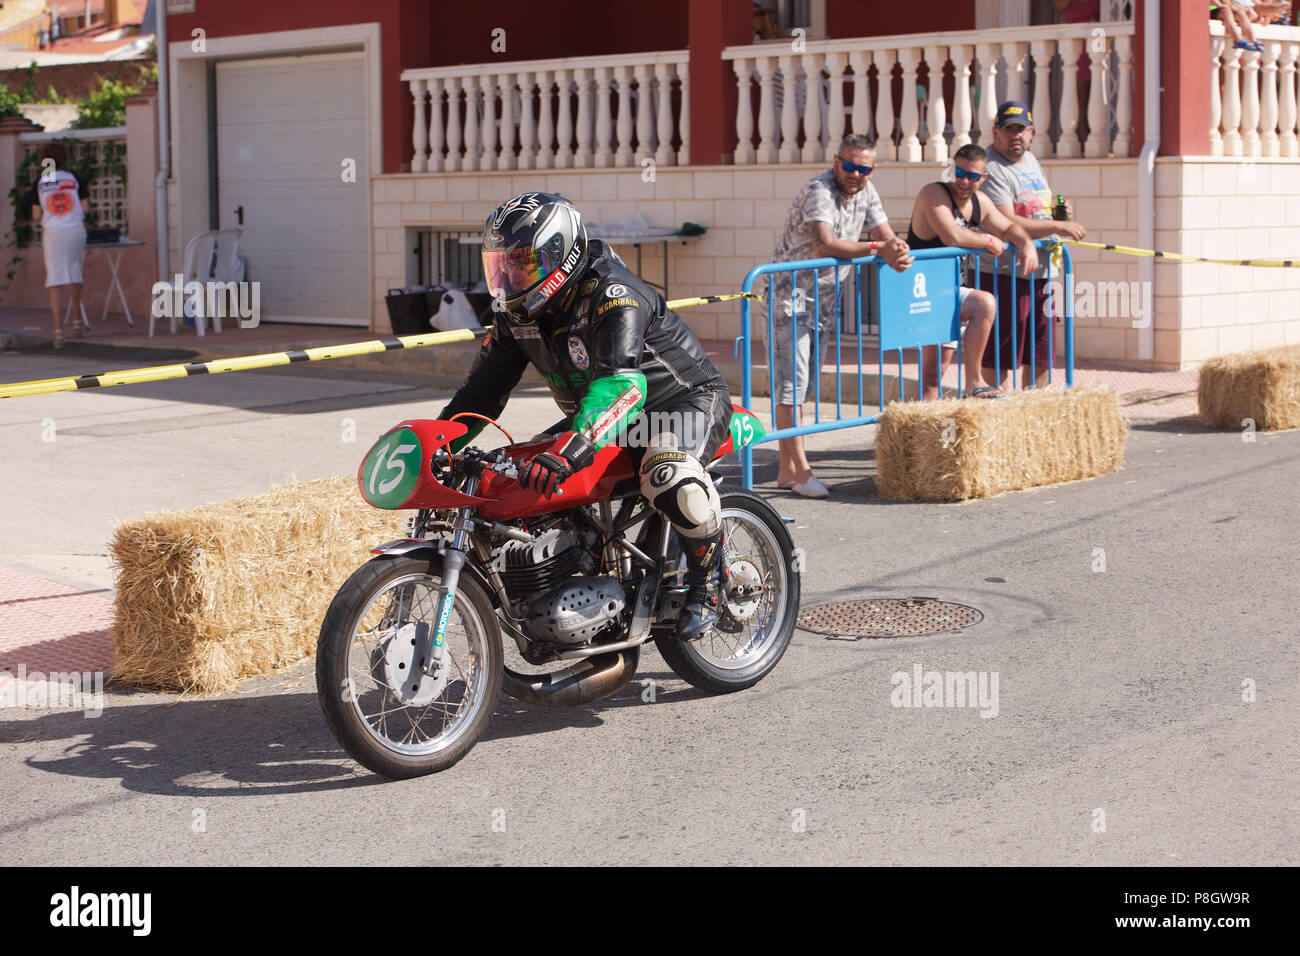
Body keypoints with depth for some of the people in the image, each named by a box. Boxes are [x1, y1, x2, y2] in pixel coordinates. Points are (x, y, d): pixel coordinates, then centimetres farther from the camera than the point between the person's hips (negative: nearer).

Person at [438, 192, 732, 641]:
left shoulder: (611, 294, -28)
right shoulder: (519, 313, -2)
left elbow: (622, 385, -44)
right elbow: (483, 389, 7)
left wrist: (567, 452, -57)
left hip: (687, 401, -9)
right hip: (597, 417, 9)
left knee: (670, 477, -39)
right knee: (520, 478, 0)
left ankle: (709, 579, -12)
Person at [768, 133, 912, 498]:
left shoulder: (865, 191, 5)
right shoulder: (818, 191, -20)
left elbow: (887, 236, 4)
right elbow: (825, 245, -32)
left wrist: (897, 253, -20)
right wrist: (877, 248, -32)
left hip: (826, 293, 8)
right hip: (792, 289, -8)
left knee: (807, 378, 8)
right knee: (791, 378, -10)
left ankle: (786, 469, 11)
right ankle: (800, 470, -12)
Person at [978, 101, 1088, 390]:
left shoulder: (1030, 160, 17)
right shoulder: (990, 168, -13)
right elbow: (1006, 224, -22)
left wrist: (1061, 208, 9)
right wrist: (1058, 226, -20)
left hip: (1042, 271, 9)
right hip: (1004, 274, -9)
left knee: (1041, 355, 14)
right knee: (1000, 359, -7)